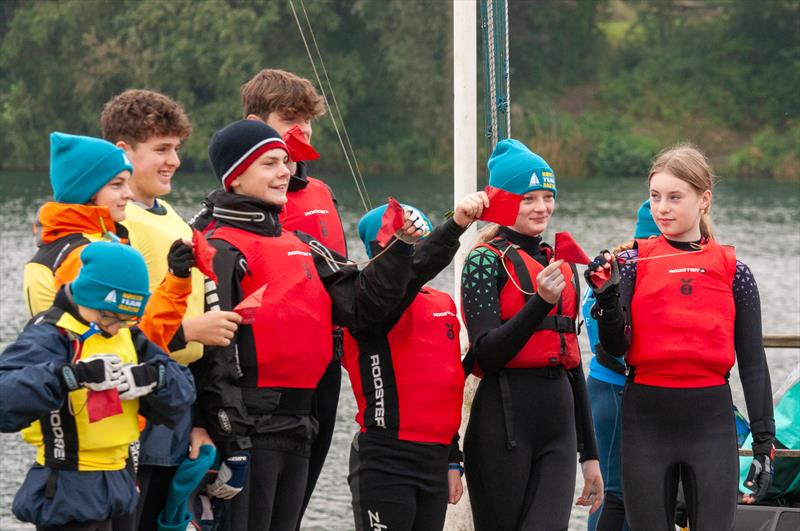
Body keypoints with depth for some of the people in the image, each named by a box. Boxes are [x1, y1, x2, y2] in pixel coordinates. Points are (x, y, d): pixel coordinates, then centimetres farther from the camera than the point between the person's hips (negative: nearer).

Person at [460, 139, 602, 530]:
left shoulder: (561, 266, 17)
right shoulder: (486, 262, -2)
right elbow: (487, 352, -14)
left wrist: (589, 453, 22)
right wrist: (541, 302, -25)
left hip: (559, 426, 5)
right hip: (504, 423, -5)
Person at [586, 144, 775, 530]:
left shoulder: (732, 271, 2)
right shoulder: (633, 263, 2)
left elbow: (752, 363, 6)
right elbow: (616, 347, -3)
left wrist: (764, 441, 3)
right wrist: (607, 296, -20)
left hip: (711, 422, 0)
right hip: (646, 421, 0)